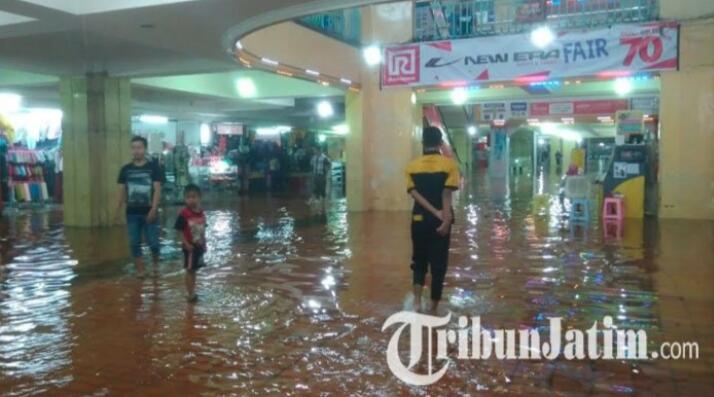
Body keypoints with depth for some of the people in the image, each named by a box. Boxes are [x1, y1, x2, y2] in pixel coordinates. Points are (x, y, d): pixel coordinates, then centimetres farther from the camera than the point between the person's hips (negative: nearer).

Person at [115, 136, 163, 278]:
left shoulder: (153, 167, -4)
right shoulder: (126, 169, 5)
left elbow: (157, 189, -8)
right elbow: (121, 190, 9)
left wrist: (154, 209, -17)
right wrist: (117, 210, 4)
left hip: (148, 212, -3)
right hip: (132, 213, 3)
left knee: (153, 242, 0)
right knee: (134, 243, 5)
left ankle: (156, 263, 27)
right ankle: (140, 270, 16)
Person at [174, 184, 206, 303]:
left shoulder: (201, 213, 3)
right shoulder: (184, 214, -16)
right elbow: (180, 232, -14)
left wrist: (204, 244, 11)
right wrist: (186, 244, -20)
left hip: (199, 246, 6)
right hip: (190, 247, -6)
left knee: (194, 270, 16)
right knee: (189, 270, 1)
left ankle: (192, 292, 26)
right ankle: (190, 293, 7)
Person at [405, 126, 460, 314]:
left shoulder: (412, 166, 2)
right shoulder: (449, 164, -6)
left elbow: (414, 193, -8)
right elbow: (447, 194, -14)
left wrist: (434, 212, -12)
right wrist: (445, 219, -17)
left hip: (419, 219, 2)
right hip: (440, 221, -2)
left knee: (419, 260, 16)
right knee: (438, 264, 7)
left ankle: (417, 300, -2)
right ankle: (434, 308, 12)